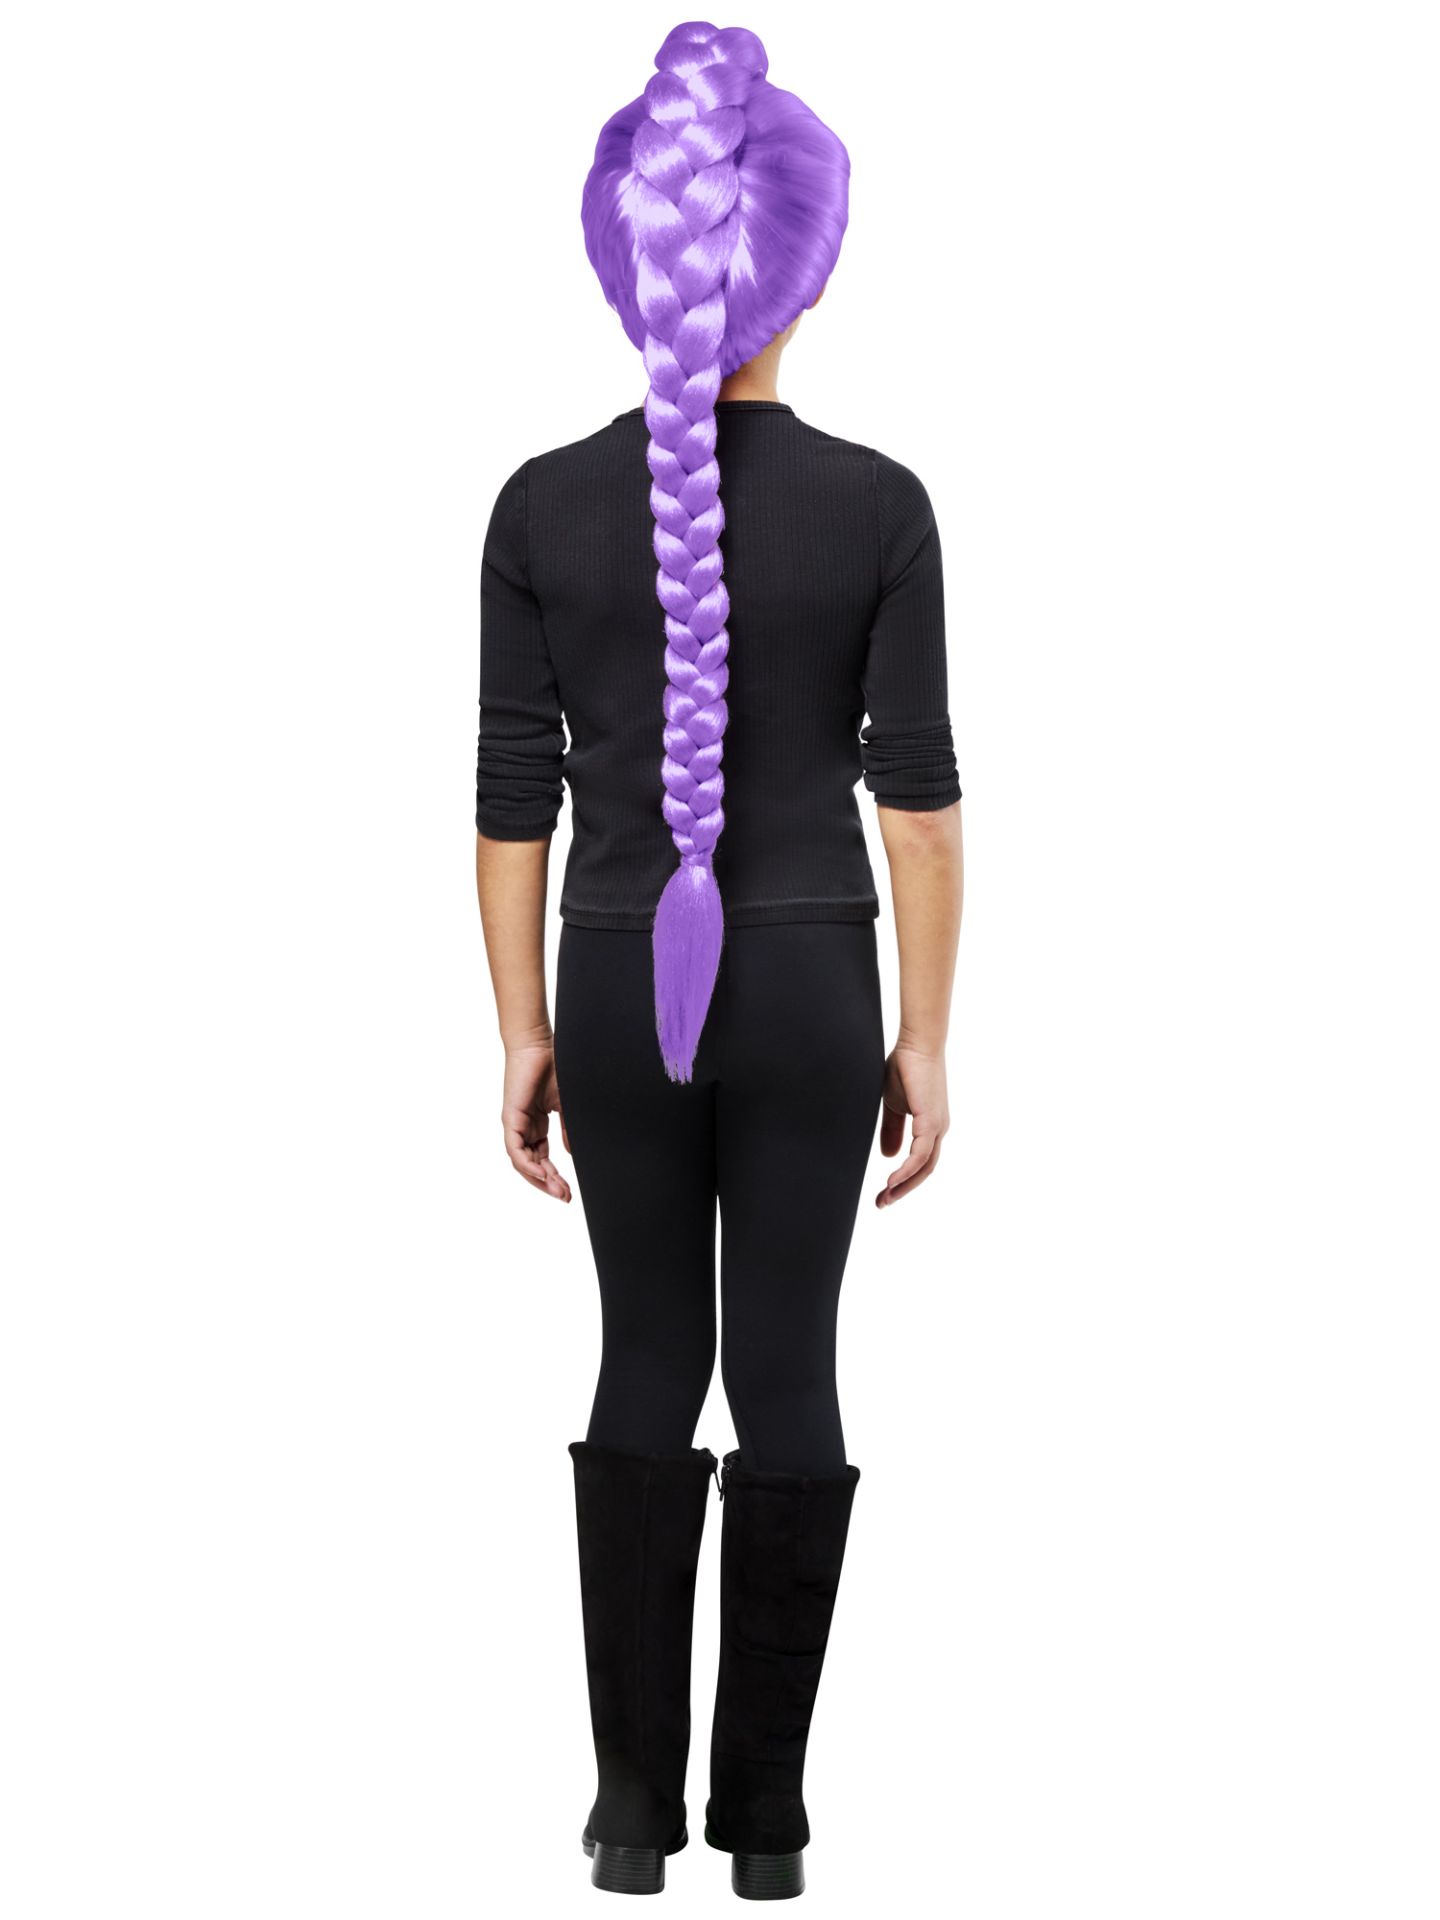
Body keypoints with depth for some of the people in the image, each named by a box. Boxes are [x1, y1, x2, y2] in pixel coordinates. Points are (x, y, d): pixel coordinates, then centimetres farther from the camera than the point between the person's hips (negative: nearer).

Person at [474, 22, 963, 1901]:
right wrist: (926, 1034, 0)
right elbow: (920, 789, -8)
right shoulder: (881, 505, -9)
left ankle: (636, 1802, 13)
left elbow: (515, 796, -3)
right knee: (788, 1374, 7)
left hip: (619, 986, 1)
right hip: (808, 987, -1)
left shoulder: (544, 506, -5)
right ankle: (763, 1809, 13)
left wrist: (523, 1035, 5)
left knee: (646, 1368, 13)